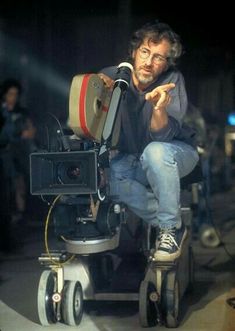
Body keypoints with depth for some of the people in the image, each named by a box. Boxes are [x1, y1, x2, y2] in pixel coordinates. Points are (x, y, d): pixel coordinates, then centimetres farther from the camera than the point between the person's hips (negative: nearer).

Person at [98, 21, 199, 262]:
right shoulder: (112, 76, -14)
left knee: (155, 152, -37)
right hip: (132, 159, 3)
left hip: (176, 152, -3)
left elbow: (161, 137, -30)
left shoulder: (173, 81, -20)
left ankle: (171, 228, -18)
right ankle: (164, 222, -11)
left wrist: (159, 108, -50)